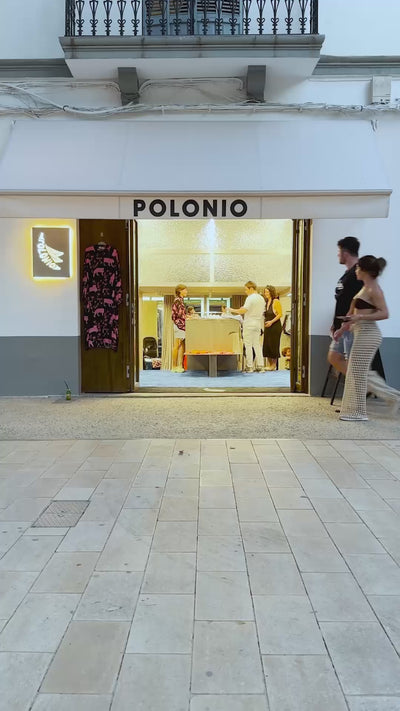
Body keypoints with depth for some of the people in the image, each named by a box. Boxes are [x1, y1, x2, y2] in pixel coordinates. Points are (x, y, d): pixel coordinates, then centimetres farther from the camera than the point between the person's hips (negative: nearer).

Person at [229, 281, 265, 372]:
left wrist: (232, 310, -11)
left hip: (249, 324, -8)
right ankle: (260, 366, 8)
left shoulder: (250, 298, -13)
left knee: (248, 345, -1)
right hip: (258, 324, 8)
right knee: (257, 345, 10)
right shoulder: (261, 298, 13)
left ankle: (249, 366, 1)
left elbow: (243, 310, -21)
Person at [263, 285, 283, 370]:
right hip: (267, 327, 7)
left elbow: (280, 314, -11)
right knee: (266, 345, 5)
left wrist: (271, 321, -18)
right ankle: (269, 364, 12)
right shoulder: (266, 302, 13)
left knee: (274, 345, -4)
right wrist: (264, 323, 7)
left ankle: (274, 365, 4)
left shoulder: (276, 301, -6)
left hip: (275, 326, -7)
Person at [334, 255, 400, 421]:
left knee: (358, 373, -4)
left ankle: (358, 412, 6)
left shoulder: (373, 289, -13)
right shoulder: (366, 288, 16)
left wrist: (360, 317, -26)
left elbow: (384, 313, -21)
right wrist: (343, 329, 20)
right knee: (359, 372, 13)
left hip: (367, 334, -10)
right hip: (362, 334, 10)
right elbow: (355, 313, 22)